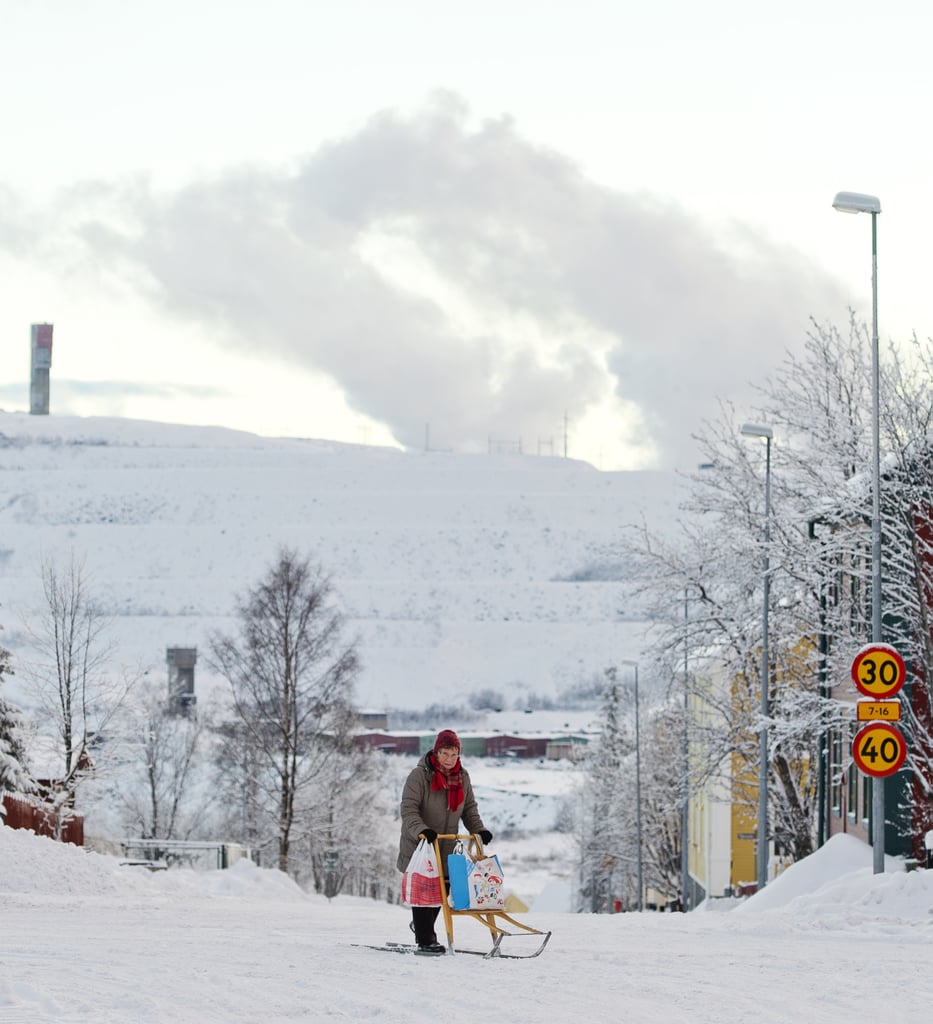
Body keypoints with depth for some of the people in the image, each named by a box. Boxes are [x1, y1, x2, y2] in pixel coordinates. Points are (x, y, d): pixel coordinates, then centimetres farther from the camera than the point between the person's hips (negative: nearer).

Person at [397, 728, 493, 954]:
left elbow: (469, 808, 16)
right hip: (419, 844, -6)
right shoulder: (420, 775, -13)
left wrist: (478, 829, 1)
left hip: (446, 846, 6)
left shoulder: (462, 777, 7)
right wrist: (421, 830, -32)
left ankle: (422, 926, 32)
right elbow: (409, 809, -17)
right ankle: (425, 940, -1)